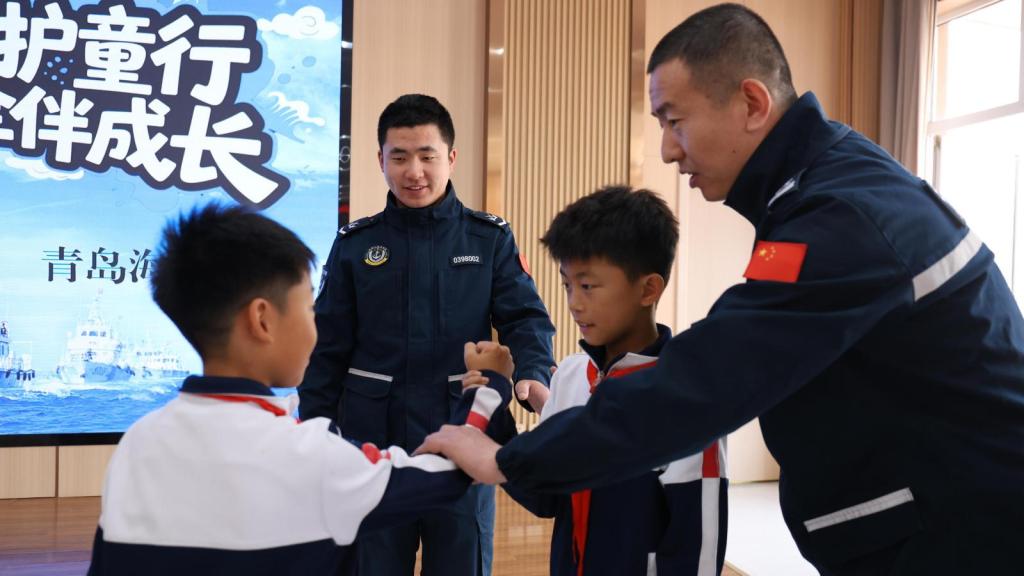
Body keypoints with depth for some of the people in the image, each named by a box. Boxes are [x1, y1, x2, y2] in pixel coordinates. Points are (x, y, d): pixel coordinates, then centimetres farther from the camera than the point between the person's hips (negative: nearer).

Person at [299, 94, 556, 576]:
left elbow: (526, 317, -6)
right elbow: (327, 349, 4)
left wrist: (532, 376, -26)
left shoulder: (490, 238, 1)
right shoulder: (355, 244, 3)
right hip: (372, 441, 1)